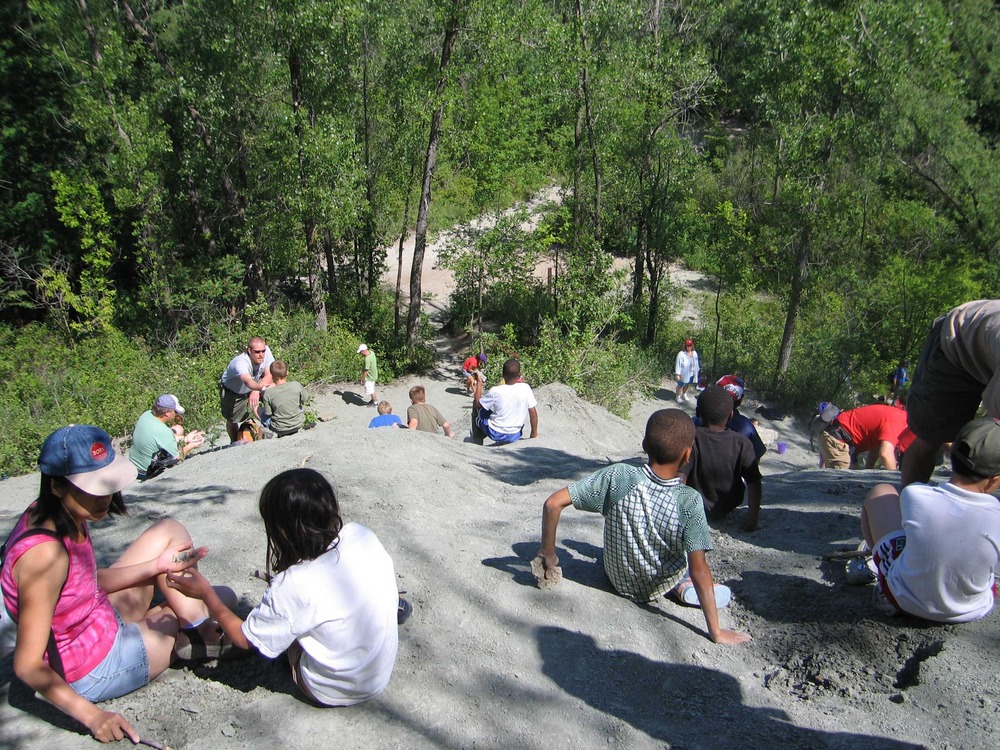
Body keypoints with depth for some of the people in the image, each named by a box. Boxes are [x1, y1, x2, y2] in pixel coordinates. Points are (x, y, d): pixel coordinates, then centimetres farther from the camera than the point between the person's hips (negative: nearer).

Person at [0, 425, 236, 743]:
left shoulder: (57, 514, -10)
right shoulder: (45, 553, -36)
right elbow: (27, 665, -31)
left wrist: (157, 566, -8)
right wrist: (90, 715, -33)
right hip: (92, 674, -8)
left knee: (169, 532, 7)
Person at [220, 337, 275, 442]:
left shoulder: (266, 350, -27)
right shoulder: (240, 362, -41)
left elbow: (270, 375, -30)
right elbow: (248, 381, -60)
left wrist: (256, 391, -45)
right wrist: (260, 387, -82)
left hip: (255, 384, 4)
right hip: (232, 391, -4)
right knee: (232, 420, 1)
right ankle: (234, 443, 33)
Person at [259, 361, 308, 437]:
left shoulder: (268, 393, -19)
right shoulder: (296, 385, -16)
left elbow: (268, 413, -10)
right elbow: (304, 400, -1)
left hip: (280, 429, -2)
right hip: (298, 425, 2)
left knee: (261, 411, 22)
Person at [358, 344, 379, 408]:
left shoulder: (367, 359, -32)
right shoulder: (371, 352, -5)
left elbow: (366, 371, -28)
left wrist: (362, 379, -19)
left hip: (369, 377, -9)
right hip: (373, 375, 9)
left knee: (371, 391, 8)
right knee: (372, 389, 25)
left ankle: (375, 404, 22)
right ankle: (373, 400, 42)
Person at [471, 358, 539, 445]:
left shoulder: (495, 391, -20)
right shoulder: (525, 388, -15)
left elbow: (477, 404, -4)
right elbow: (533, 414, -9)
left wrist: (479, 385, 9)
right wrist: (534, 433, 5)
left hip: (495, 434, -3)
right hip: (515, 436, 3)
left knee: (476, 409, 20)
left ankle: (477, 440, 30)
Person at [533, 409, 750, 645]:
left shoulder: (618, 476, -29)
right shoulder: (690, 501, -31)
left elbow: (553, 503, -29)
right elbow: (699, 570, -29)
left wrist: (548, 555, -15)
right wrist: (716, 632, -20)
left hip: (617, 580, 1)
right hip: (661, 588, -1)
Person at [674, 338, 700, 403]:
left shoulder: (694, 353, -6)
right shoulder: (681, 354, -23)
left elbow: (695, 363, 5)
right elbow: (678, 364, -20)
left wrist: (695, 372, 10)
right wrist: (677, 374, -20)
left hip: (690, 373, 6)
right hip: (683, 374, -6)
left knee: (687, 384, 26)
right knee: (680, 385, 13)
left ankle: (684, 394, 51)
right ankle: (678, 397, 35)